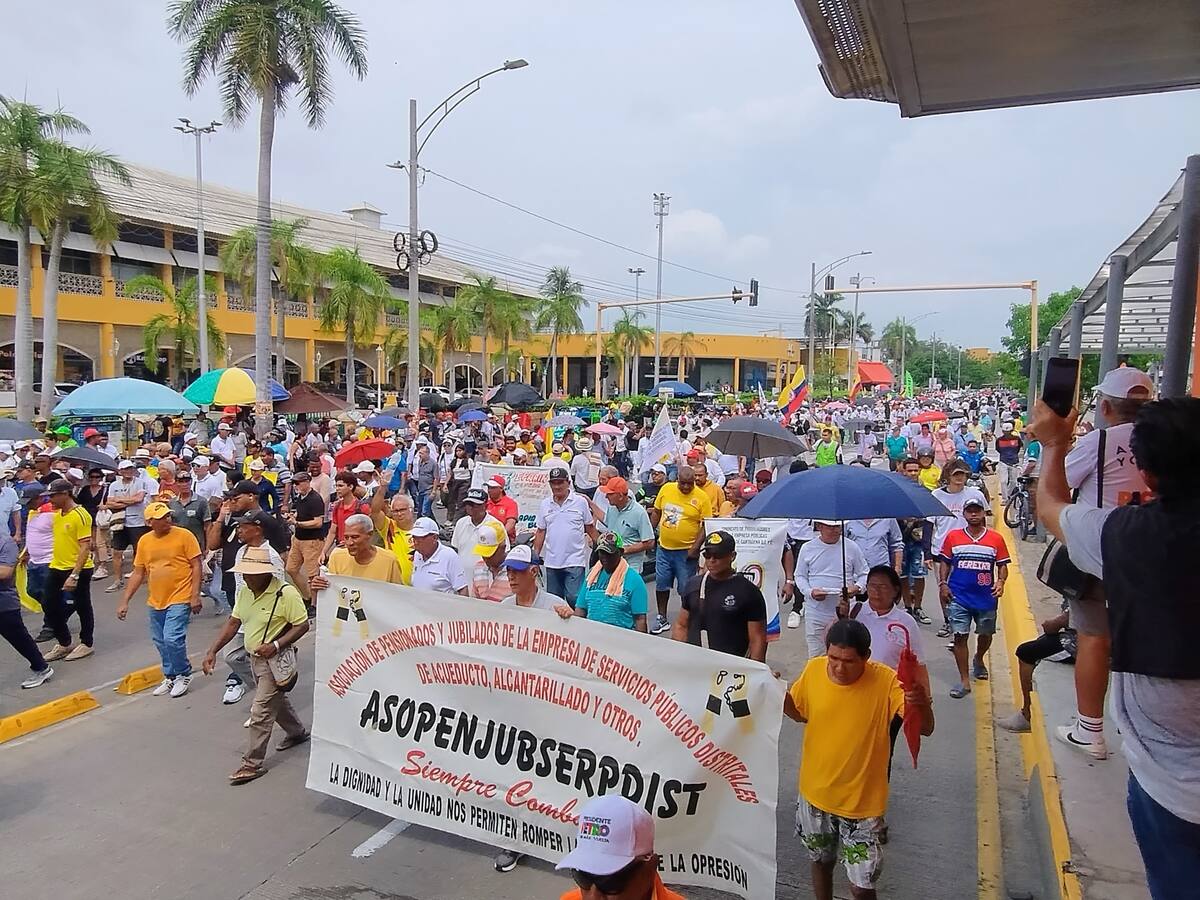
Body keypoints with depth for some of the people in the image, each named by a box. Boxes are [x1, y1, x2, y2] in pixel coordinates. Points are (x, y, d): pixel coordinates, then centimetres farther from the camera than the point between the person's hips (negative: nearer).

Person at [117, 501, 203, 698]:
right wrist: (125, 601, 5)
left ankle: (184, 674, 10)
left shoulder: (184, 535, -9)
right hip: (156, 601, 5)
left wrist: (195, 595, -14)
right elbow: (138, 573, 9)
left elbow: (196, 566, -8)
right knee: (160, 642, 13)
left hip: (179, 599, -5)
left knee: (172, 639, -12)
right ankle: (170, 677, 32)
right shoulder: (144, 541, 3)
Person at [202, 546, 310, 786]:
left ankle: (252, 764, 7)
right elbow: (233, 623, 8)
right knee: (276, 700, 24)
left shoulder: (286, 593, -22)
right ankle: (297, 732, 47)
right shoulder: (245, 591, 2)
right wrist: (212, 652, 2)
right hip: (255, 658, 8)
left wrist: (276, 645, -30)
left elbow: (303, 625, -20)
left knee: (261, 712, -5)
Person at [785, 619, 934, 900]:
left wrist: (921, 703, -47)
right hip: (815, 794, 3)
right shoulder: (813, 670, -13)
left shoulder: (886, 681, -22)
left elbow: (925, 729, -25)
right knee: (820, 862, 25)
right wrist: (778, 694, -17)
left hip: (862, 802, -3)